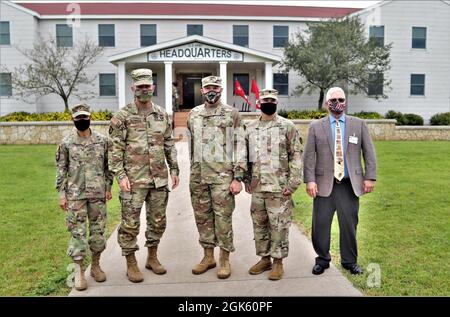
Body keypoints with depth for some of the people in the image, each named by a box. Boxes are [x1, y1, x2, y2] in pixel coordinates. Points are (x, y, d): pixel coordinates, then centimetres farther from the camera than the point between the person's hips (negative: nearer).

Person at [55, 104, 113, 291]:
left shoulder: (102, 140, 3)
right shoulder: (66, 143, -1)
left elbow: (107, 166, 9)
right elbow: (61, 170, 1)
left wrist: (108, 187, 5)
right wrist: (62, 194, -2)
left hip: (98, 193, 2)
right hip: (76, 194, -1)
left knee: (98, 230, 8)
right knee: (77, 232, 1)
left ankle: (96, 266, 25)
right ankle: (79, 272, 10)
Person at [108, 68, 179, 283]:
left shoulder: (162, 115, 9)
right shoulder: (122, 116, -4)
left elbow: (169, 145, 13)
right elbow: (115, 149, -7)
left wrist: (174, 170, 9)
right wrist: (120, 176, -13)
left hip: (159, 179, 5)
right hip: (133, 180, -4)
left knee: (158, 221, 13)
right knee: (130, 223, 2)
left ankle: (152, 257, 31)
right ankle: (131, 263, 18)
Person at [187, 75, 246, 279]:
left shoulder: (232, 114, -1)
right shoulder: (193, 114, 11)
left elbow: (240, 146, -5)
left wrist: (238, 177, -10)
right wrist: (193, 173, 16)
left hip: (222, 175, -4)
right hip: (198, 176, 5)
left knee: (223, 217, 0)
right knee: (202, 217, 11)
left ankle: (225, 259, 13)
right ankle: (208, 256, 24)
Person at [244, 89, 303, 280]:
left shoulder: (287, 126, -3)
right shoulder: (250, 128, 9)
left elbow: (296, 156, -6)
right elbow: (245, 155, 15)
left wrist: (293, 183, -12)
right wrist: (246, 179, 8)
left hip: (279, 187, -4)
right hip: (257, 187, 5)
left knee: (279, 225, 2)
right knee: (259, 224, 12)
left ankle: (278, 261, 16)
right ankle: (264, 258, 27)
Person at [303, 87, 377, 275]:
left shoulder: (359, 124, 8)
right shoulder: (316, 127, 5)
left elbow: (369, 153, 7)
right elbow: (309, 156, 0)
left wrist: (370, 177, 0)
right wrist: (310, 180, -8)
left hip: (350, 184, 1)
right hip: (324, 184, 0)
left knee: (349, 224, 7)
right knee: (320, 224, 3)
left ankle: (349, 261, 25)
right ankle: (322, 260, 22)